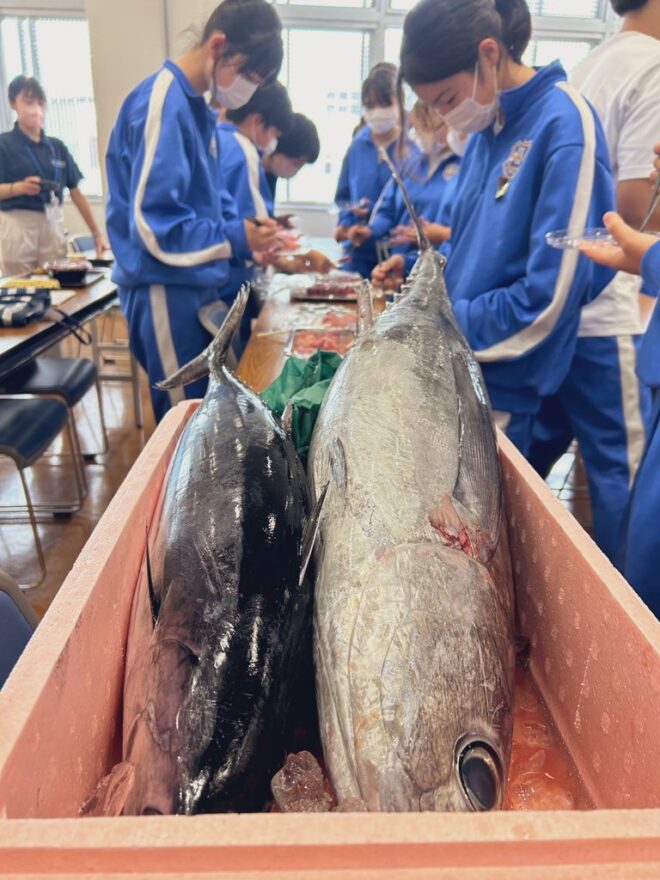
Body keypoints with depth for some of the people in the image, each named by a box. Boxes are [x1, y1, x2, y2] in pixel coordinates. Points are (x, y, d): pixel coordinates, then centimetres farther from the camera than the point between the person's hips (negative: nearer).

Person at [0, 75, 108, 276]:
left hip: (53, 225, 4)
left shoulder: (57, 146, 11)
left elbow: (76, 192, 10)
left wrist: (97, 234, 6)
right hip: (18, 226, -4)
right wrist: (19, 187, -27)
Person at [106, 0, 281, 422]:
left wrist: (250, 240, 6)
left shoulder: (198, 107, 12)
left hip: (195, 283, 9)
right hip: (166, 289, -9)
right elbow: (153, 226, -22)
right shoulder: (162, 105, -17)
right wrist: (235, 241, -16)